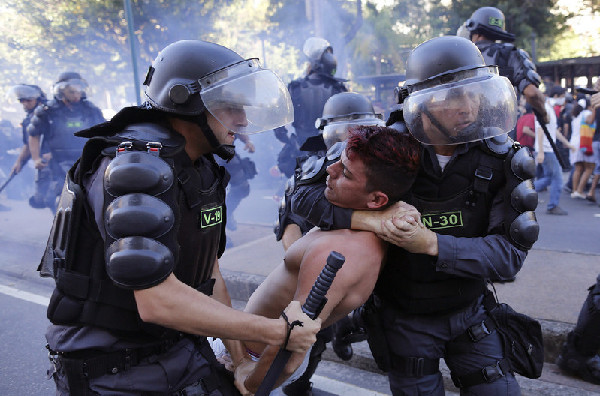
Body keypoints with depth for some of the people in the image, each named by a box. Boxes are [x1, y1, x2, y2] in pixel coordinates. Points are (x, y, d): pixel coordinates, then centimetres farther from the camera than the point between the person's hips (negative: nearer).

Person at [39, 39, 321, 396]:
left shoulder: (203, 170, 4)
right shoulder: (136, 166, -24)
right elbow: (158, 301, -30)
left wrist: (238, 358, 6)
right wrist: (279, 332, -25)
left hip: (181, 349, 7)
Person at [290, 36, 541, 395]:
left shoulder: (502, 159, -14)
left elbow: (510, 253, -20)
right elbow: (304, 195, -19)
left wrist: (432, 243, -36)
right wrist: (373, 219, -36)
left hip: (470, 310, 3)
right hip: (404, 319, -2)